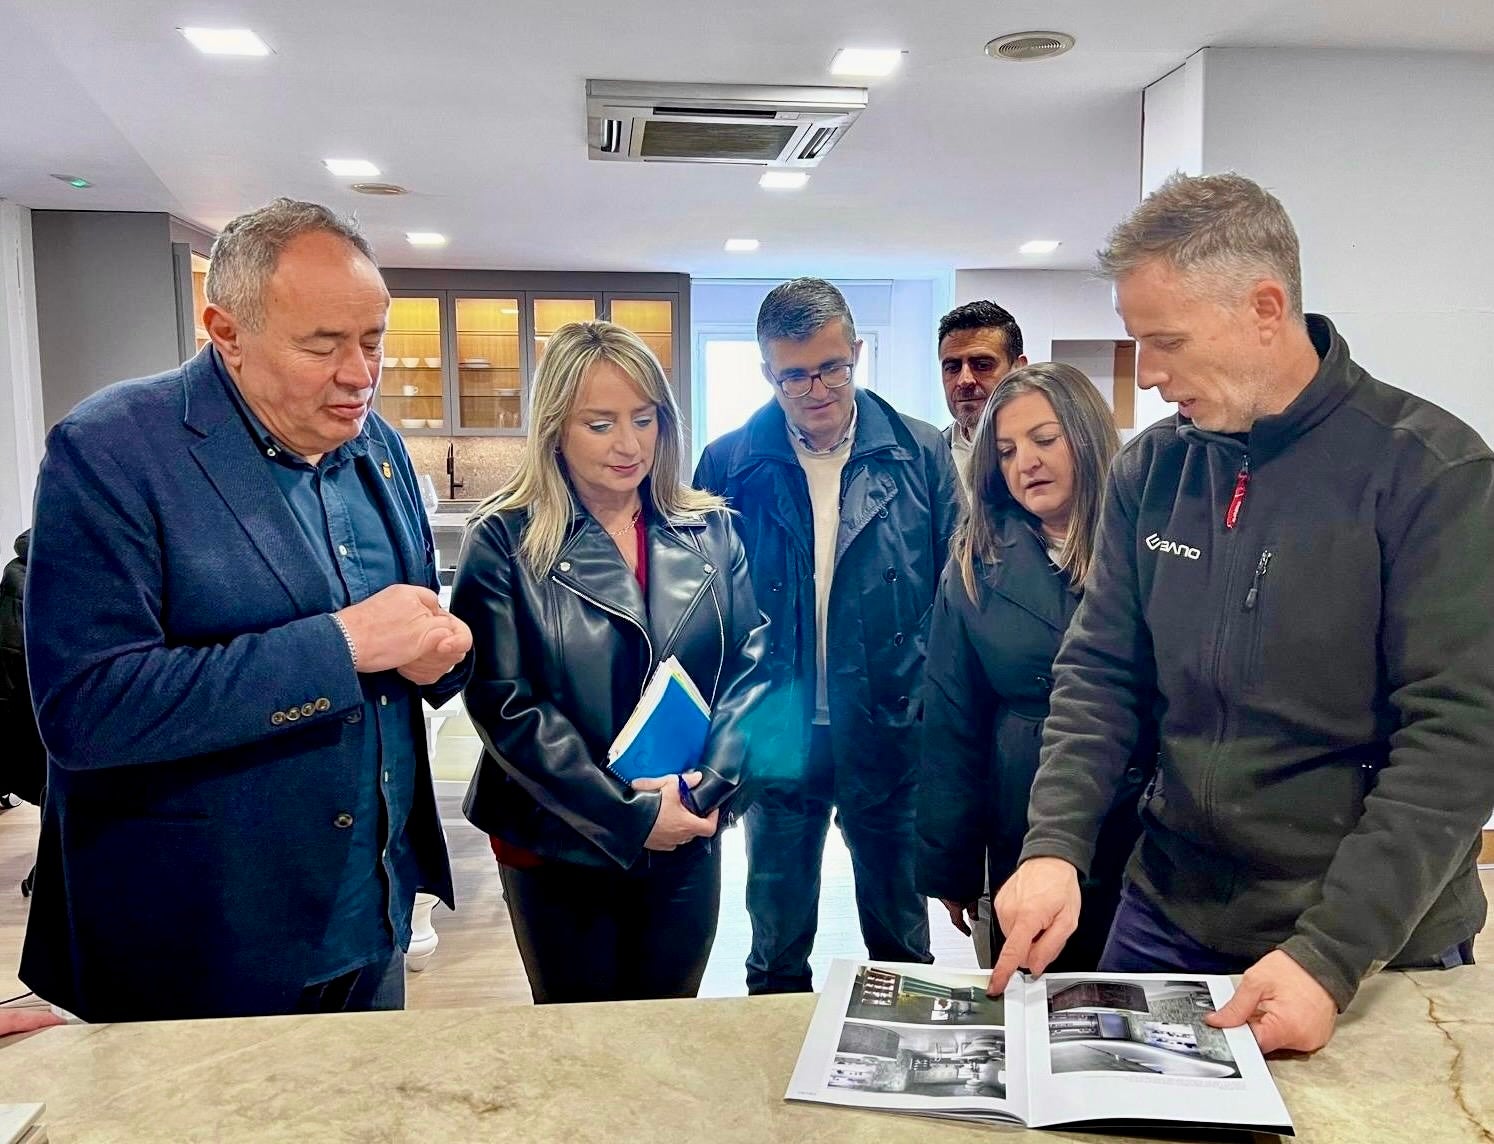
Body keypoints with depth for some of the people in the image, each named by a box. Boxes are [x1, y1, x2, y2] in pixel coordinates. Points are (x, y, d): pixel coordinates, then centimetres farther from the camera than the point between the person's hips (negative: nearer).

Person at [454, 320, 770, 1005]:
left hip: (688, 840, 3)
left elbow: (751, 664, 0)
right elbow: (504, 703, -15)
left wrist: (707, 788, -15)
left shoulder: (710, 531, 1)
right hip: (557, 846, -2)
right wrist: (628, 816, -18)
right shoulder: (504, 541, -10)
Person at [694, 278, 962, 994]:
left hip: (891, 739, 0)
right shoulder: (729, 466, -3)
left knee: (901, 944, 18)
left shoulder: (920, 454, -3)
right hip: (776, 740, 0)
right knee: (776, 949, 18)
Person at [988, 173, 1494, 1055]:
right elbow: (1100, 674, 1)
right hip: (1166, 921, 5)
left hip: (1375, 952, -4)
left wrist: (1333, 955, -24)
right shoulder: (1151, 469, 0)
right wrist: (1055, 846, -13)